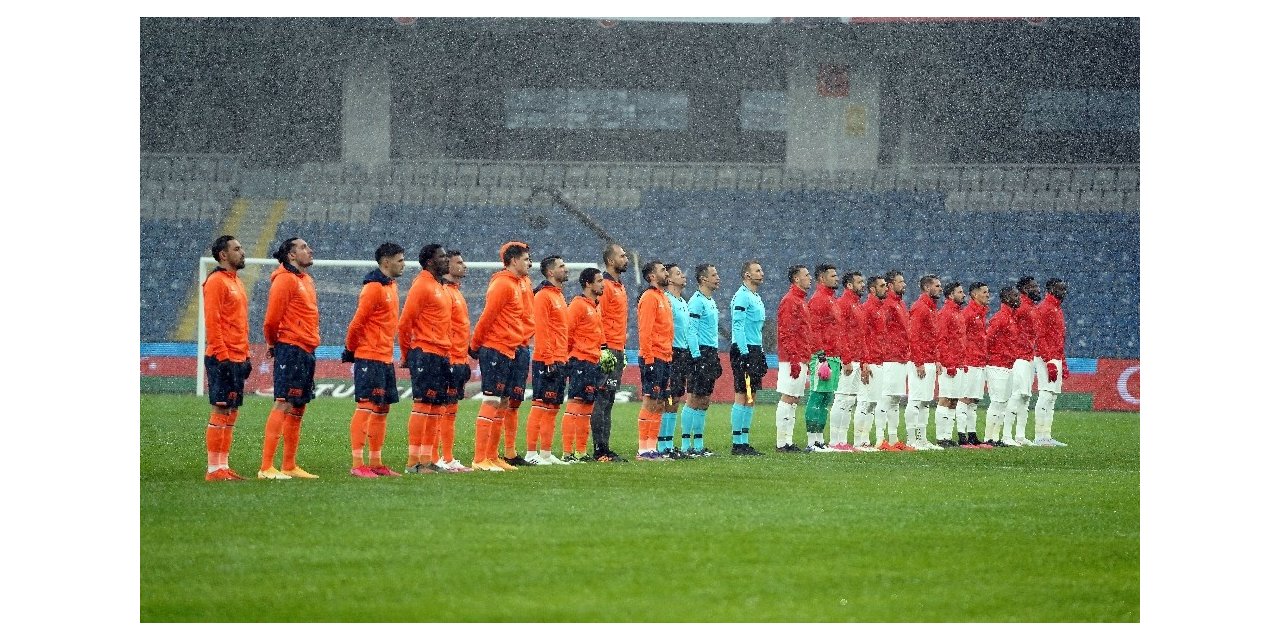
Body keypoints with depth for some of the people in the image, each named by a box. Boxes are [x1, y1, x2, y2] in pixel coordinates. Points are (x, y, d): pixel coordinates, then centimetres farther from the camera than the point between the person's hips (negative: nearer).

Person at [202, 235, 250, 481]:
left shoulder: (237, 282, 19)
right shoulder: (216, 282, -9)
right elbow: (212, 322, -16)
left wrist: (246, 356, 18)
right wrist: (222, 357, -20)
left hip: (238, 359, 9)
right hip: (222, 359, -9)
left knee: (231, 414, 9)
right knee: (220, 412, -8)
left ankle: (223, 466, 13)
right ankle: (214, 469, -6)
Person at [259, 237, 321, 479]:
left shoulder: (306, 280, 19)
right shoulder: (285, 279, -10)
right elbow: (272, 318, -14)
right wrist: (273, 344, 2)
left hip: (307, 352, 9)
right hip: (290, 350, -9)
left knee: (298, 409, 12)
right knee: (283, 405, -13)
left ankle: (289, 466, 18)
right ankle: (267, 468, -16)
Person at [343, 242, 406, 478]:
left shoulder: (391, 286, 16)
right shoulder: (374, 287, -14)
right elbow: (357, 323, -14)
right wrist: (350, 350, -4)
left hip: (385, 359, 9)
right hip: (370, 358, -9)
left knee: (382, 409, 11)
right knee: (366, 406, -10)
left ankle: (376, 463, 16)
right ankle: (357, 464, -11)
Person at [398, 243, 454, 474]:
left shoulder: (442, 289, 19)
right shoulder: (422, 286, -10)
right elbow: (405, 322, -12)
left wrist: (448, 354, 17)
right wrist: (406, 354, -7)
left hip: (441, 357, 9)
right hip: (425, 355, -9)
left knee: (437, 407, 8)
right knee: (422, 404, -10)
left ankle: (427, 459, 12)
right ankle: (413, 461, -11)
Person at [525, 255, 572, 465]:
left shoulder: (559, 296, 19)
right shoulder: (543, 296, -10)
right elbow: (540, 330, -16)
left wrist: (565, 358, 18)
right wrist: (548, 360, -20)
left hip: (559, 361, 9)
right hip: (547, 361, -9)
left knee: (553, 408, 9)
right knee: (541, 406, -10)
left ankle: (546, 453, 12)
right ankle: (531, 453, -10)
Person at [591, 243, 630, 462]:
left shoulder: (620, 287, 19)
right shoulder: (605, 286, -10)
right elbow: (597, 319, -16)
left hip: (617, 351, 10)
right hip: (607, 351, -10)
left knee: (608, 402, 9)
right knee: (602, 401, -9)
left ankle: (605, 448, 11)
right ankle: (600, 450, -11)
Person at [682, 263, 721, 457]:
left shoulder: (711, 301, 18)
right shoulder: (697, 301, -11)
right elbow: (692, 331, -16)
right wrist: (697, 358, -20)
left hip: (712, 353, 9)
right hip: (701, 353, -9)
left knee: (704, 402, 10)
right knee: (694, 400, -8)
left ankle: (699, 445, 13)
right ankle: (685, 445, -7)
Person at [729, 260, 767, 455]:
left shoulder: (757, 298, 20)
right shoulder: (742, 296, -11)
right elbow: (738, 326, -17)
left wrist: (761, 355, 21)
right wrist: (744, 353, -22)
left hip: (755, 351, 10)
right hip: (744, 351, -10)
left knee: (750, 399, 10)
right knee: (742, 397, -9)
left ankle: (745, 442, 13)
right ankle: (738, 443, -9)